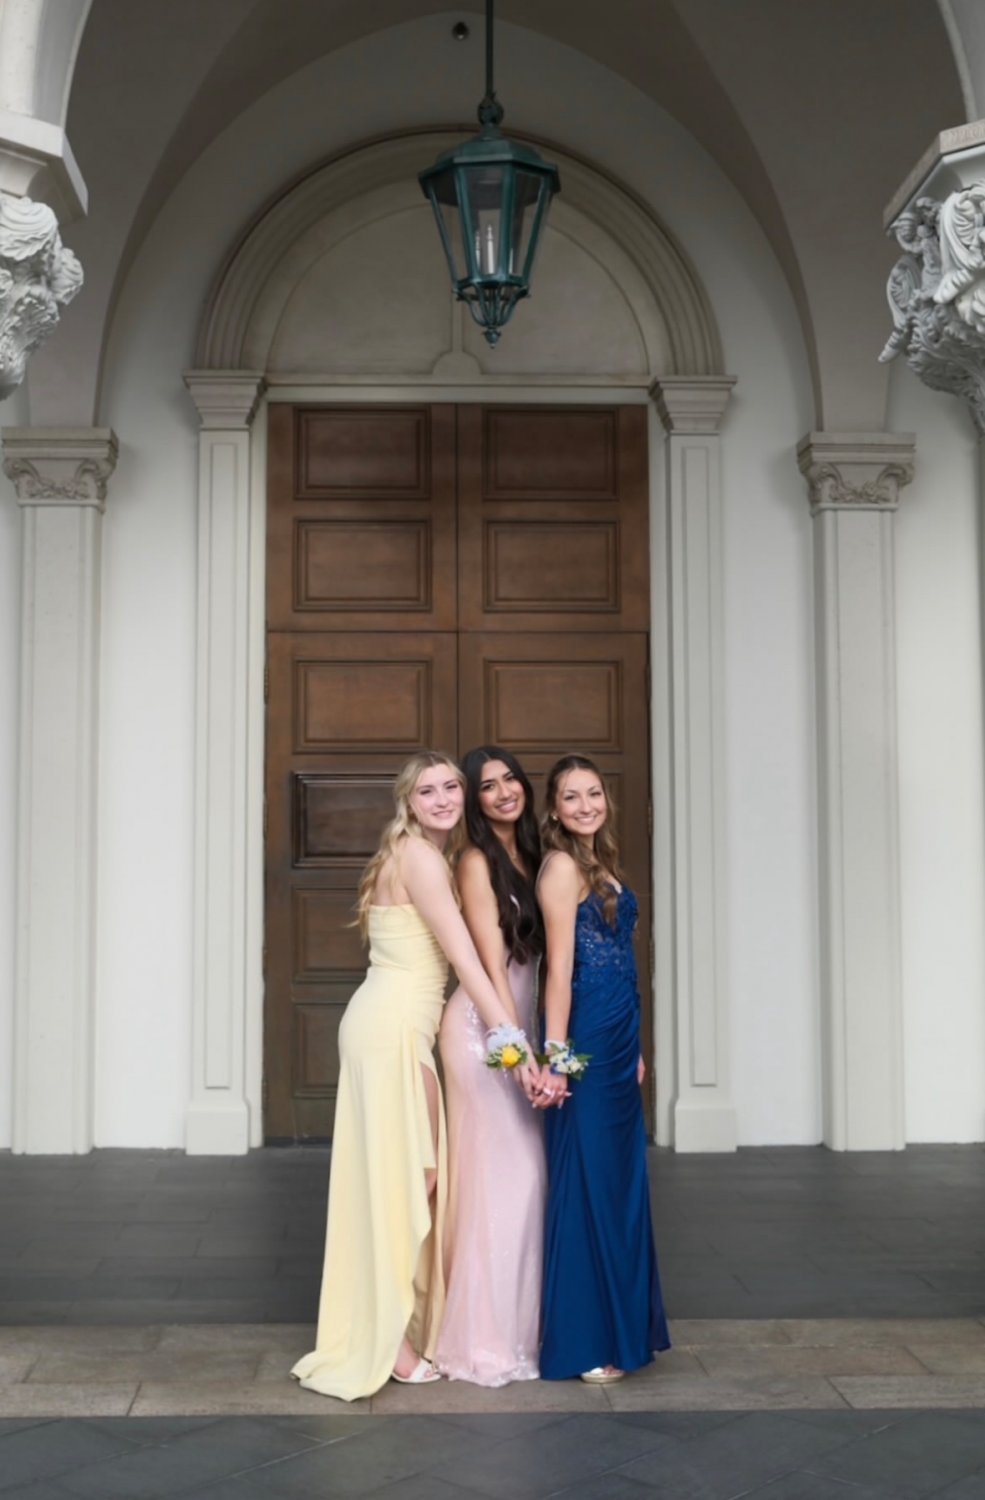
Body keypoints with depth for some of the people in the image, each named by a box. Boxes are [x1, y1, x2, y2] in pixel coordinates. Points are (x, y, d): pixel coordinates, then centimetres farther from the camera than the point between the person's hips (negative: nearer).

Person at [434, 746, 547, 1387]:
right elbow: (491, 963, -16)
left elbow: (538, 956, 13)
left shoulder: (530, 856, 12)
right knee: (495, 1175, -3)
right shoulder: (477, 861, -10)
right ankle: (485, 1340, 8)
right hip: (481, 1028, -7)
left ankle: (517, 1325, 22)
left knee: (524, 1174, 10)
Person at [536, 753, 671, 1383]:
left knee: (621, 1182, 14)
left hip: (618, 1041, 9)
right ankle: (583, 1342, 7)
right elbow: (560, 966, -16)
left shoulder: (601, 864, 16)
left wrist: (634, 1047, 18)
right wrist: (557, 1055, -19)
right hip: (586, 1040, -9)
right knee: (589, 1183, -2)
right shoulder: (562, 865, -10)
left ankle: (622, 1325, 25)